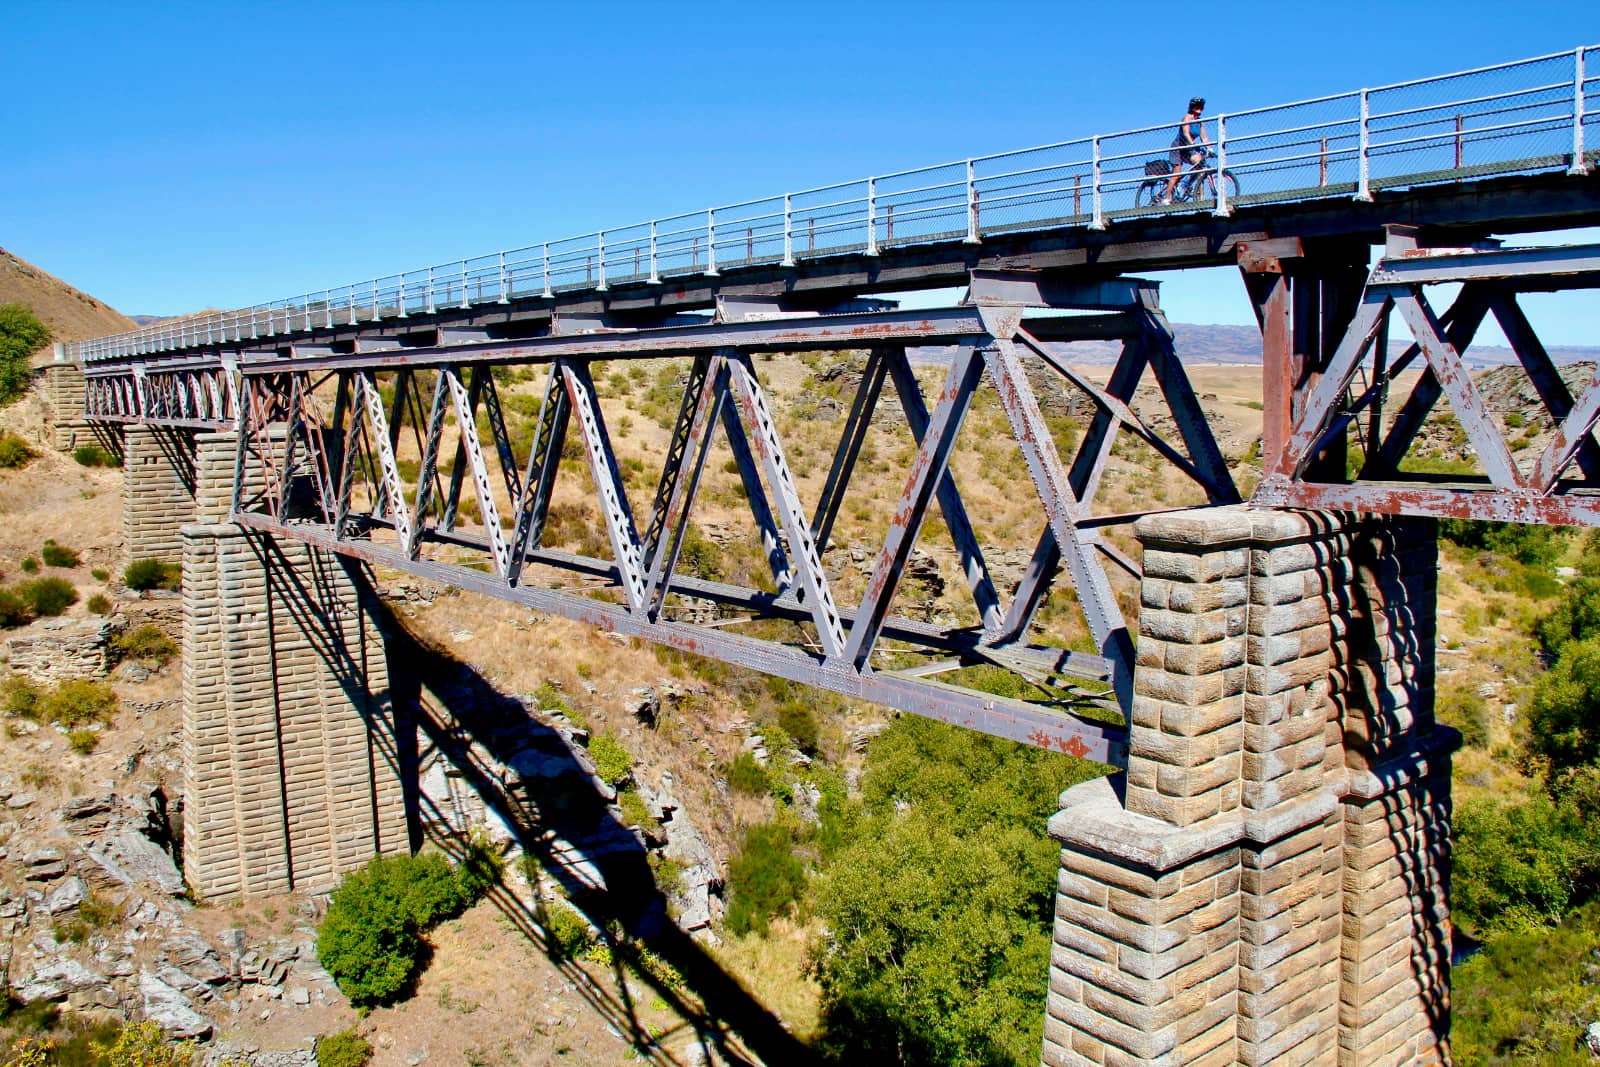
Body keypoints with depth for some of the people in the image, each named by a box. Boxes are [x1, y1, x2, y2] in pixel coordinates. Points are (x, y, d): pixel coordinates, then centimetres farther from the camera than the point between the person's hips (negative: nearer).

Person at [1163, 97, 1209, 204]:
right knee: (1177, 173, -14)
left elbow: (1203, 137, 4)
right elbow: (1186, 134, -25)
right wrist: (1193, 145, -38)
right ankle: (1166, 198, -13)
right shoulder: (1188, 118, -12)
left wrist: (1209, 148, -11)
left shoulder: (1200, 122, 7)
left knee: (1200, 161, -19)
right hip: (1178, 147, -6)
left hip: (1187, 149, 6)